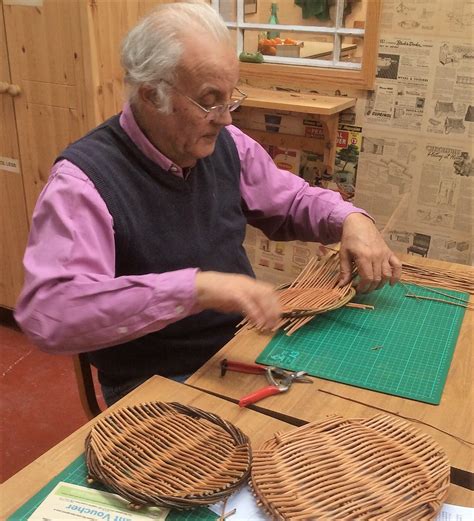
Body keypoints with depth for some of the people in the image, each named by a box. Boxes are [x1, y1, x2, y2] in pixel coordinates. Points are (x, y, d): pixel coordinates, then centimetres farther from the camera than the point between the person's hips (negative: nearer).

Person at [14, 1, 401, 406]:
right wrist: (195, 288, -41)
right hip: (158, 384, -6)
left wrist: (351, 219, -6)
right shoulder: (84, 177, -21)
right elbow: (47, 312, -33)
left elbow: (293, 199, 15)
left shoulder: (226, 144, -1)